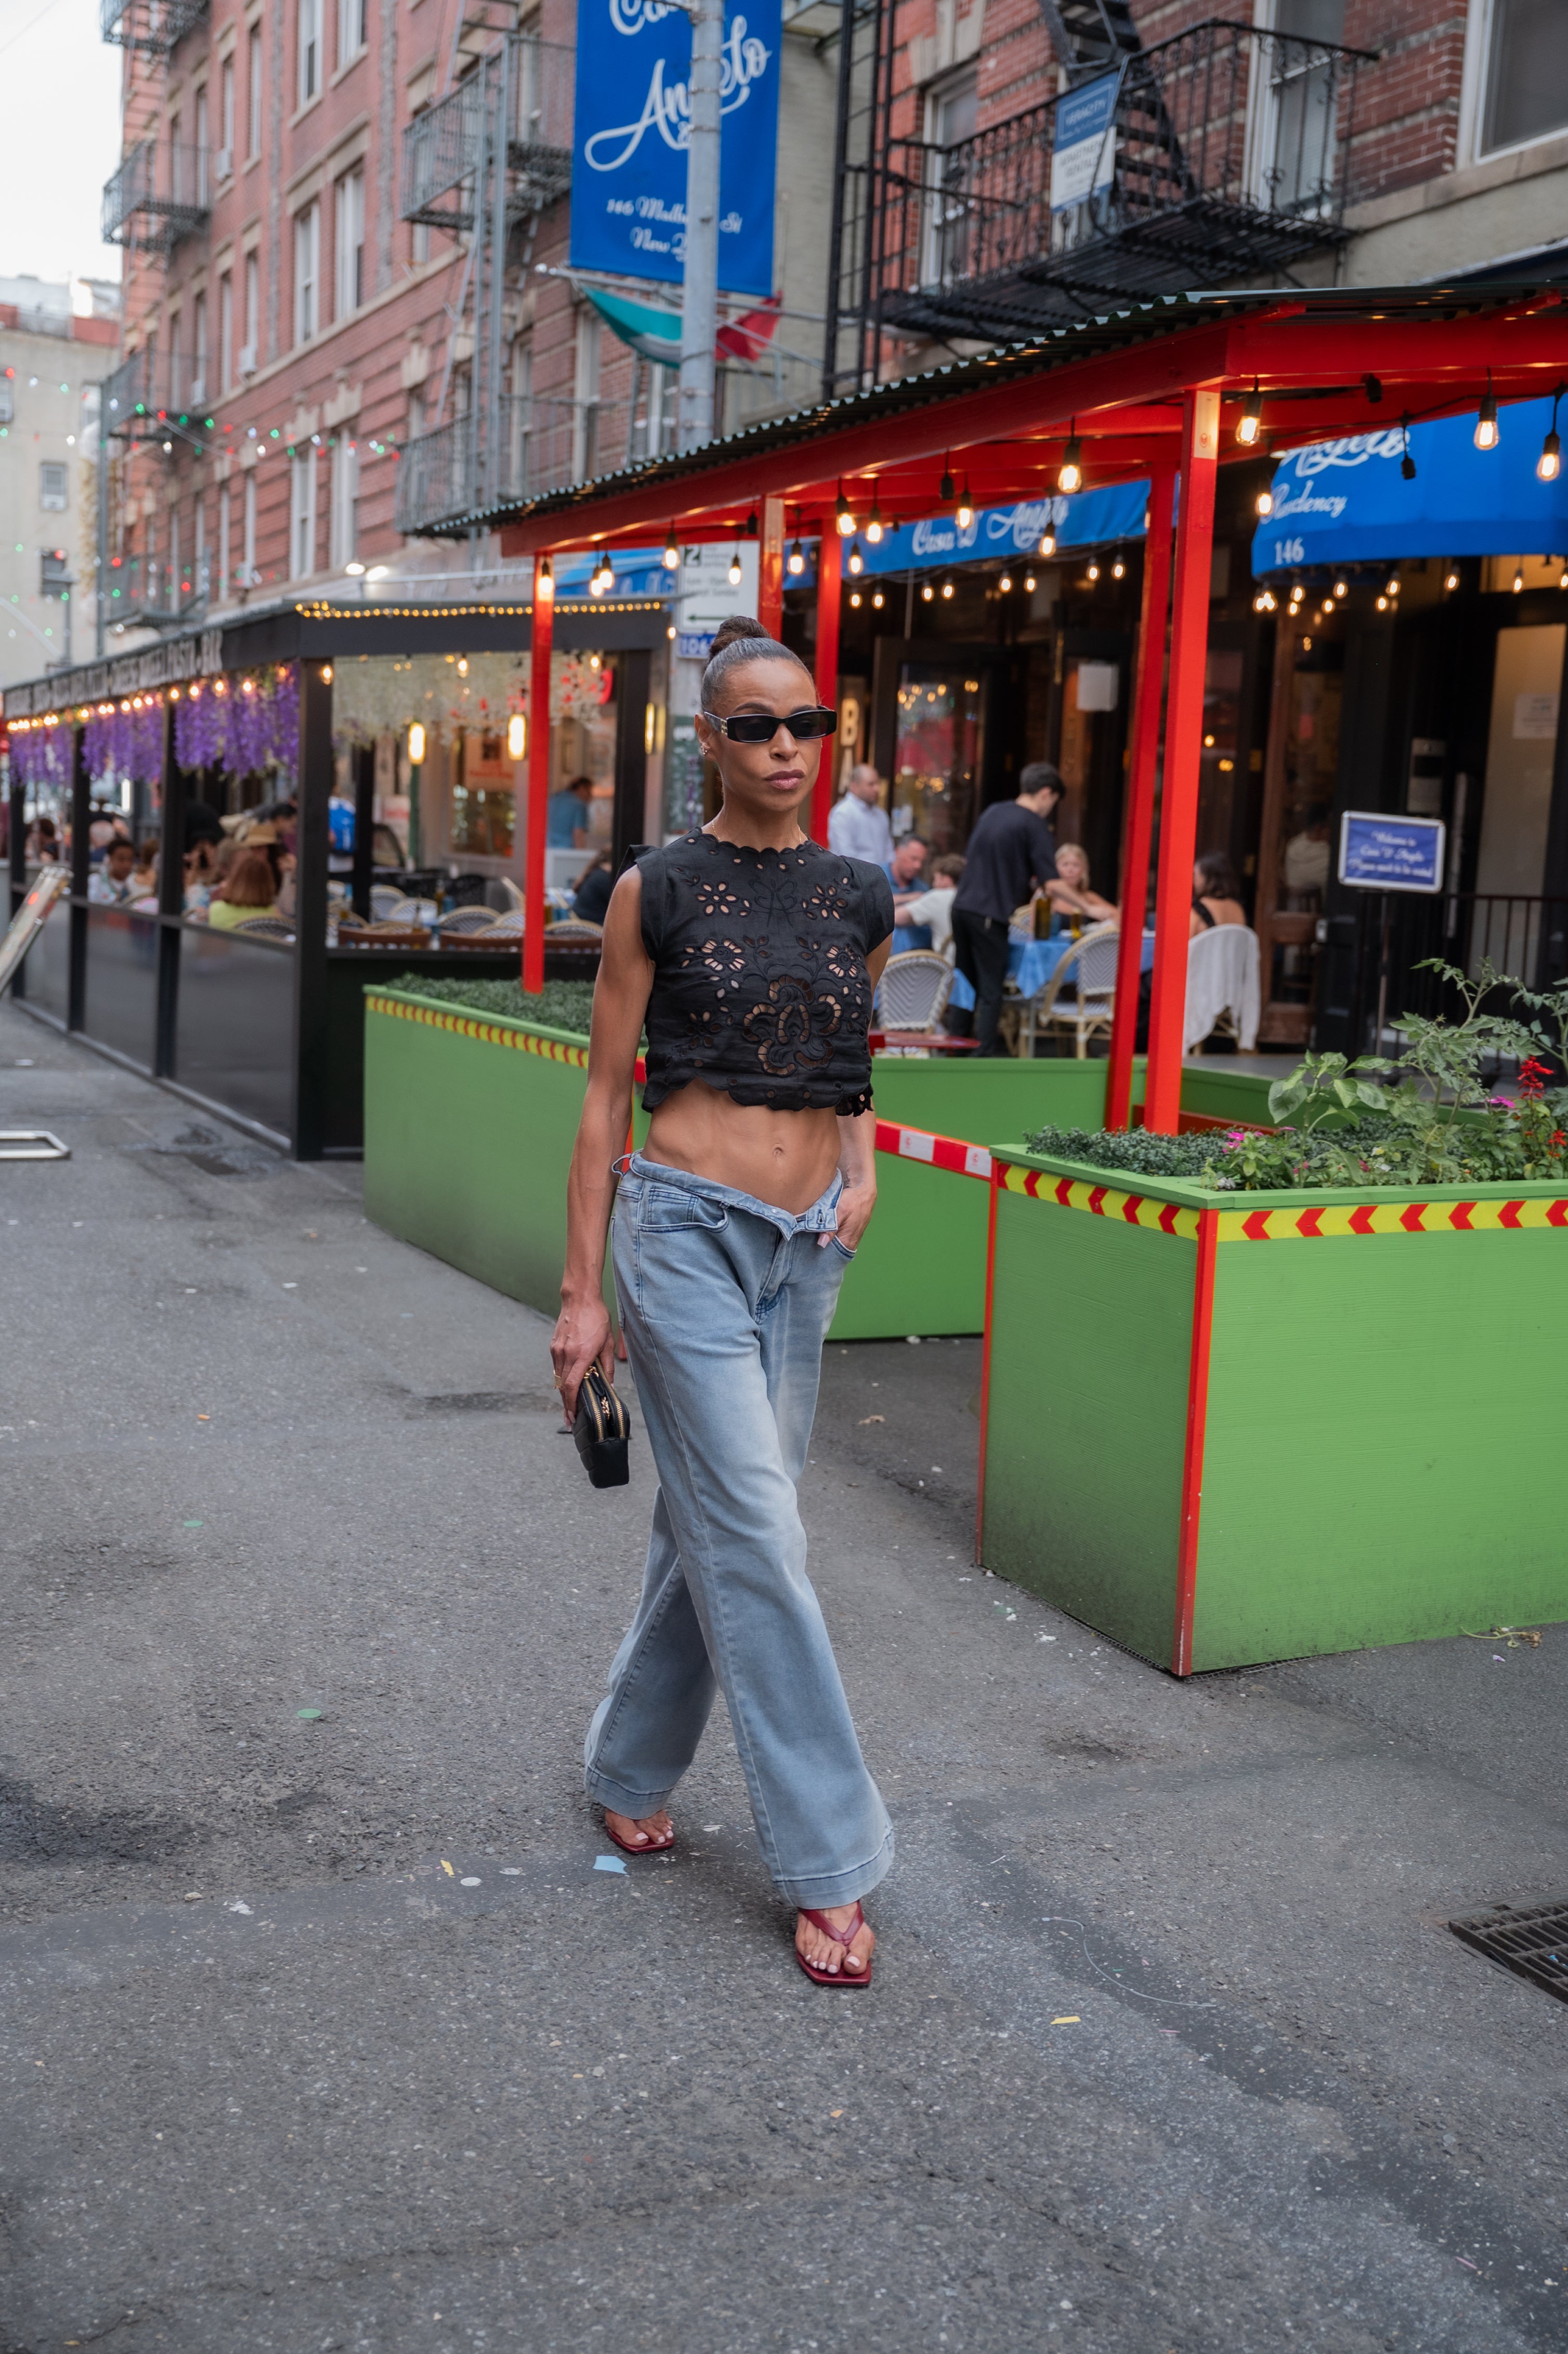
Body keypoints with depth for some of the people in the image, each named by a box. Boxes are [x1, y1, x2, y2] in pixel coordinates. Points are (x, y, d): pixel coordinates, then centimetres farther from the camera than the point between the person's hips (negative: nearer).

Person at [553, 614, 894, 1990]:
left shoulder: (861, 899, 8)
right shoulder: (659, 891, -4)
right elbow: (605, 1093, -2)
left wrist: (863, 1166, 2)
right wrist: (582, 1291, -4)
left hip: (805, 1247, 5)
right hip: (688, 1228, -5)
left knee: (712, 1526, 13)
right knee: (757, 1540, -6)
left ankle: (630, 1769, 35)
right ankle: (828, 1861, 2)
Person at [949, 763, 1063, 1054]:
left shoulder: (992, 812, 14)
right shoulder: (1034, 825, -8)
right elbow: (1051, 883, -12)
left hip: (962, 907, 7)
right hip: (990, 915, -7)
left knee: (968, 984, 17)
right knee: (991, 992, -1)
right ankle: (984, 1055, -4)